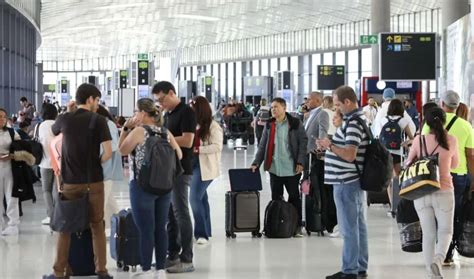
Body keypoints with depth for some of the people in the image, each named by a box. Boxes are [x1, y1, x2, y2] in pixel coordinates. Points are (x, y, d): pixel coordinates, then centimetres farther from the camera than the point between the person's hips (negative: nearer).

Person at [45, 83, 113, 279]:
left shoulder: (65, 119, 0)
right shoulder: (98, 120, -7)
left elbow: (52, 132, 24)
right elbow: (108, 152, -13)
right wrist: (97, 164, 4)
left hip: (70, 181, 2)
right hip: (93, 181, -1)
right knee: (97, 225, 10)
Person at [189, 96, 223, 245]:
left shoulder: (213, 126, -9)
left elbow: (217, 146, -15)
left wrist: (197, 149, -20)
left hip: (205, 166, -7)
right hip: (192, 164, 7)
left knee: (195, 198, -14)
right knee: (201, 198, 12)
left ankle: (202, 233, -8)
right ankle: (205, 231, 20)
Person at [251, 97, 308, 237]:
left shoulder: (295, 124, -4)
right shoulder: (269, 125, 8)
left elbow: (303, 143, -5)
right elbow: (262, 146, 10)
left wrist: (300, 162, -13)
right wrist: (256, 163, 1)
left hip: (292, 168, -4)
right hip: (274, 168, 4)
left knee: (294, 197, 5)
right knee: (276, 198, 8)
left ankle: (297, 226, 14)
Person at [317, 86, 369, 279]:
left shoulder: (353, 123, -19)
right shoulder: (360, 118, 14)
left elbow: (349, 155, -26)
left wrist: (329, 146, -15)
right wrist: (330, 146, 9)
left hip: (346, 183, -10)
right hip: (355, 180, 10)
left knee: (349, 229, -3)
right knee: (359, 226, 13)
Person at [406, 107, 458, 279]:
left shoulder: (419, 140, -6)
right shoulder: (451, 141, -5)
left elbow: (408, 164, 5)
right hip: (444, 192, -1)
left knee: (428, 234, 11)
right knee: (445, 231, 13)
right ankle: (438, 259, -14)